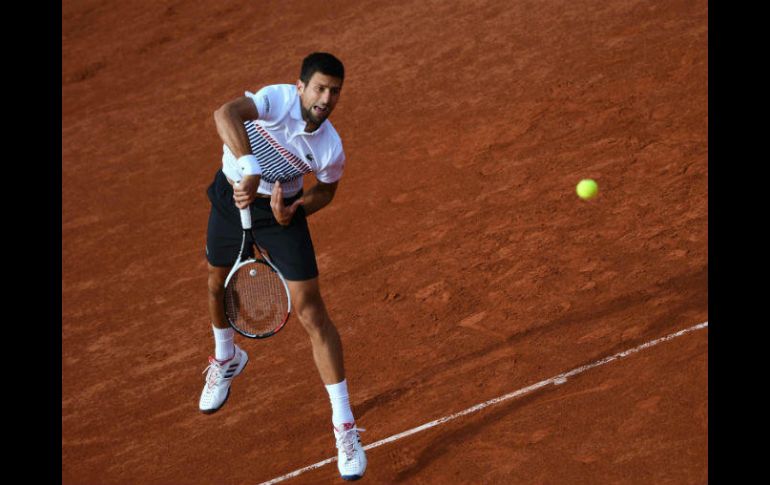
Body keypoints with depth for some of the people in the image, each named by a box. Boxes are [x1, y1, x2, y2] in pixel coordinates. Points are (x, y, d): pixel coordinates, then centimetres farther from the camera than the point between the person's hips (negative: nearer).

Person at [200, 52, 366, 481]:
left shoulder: (331, 150, -22)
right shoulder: (278, 99, -30)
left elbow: (326, 191, 0)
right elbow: (227, 114, -48)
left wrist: (293, 212, -20)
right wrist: (250, 169, -59)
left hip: (280, 210, -1)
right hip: (232, 196, 1)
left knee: (312, 313, -8)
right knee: (219, 282, 23)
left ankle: (345, 426, -2)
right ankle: (227, 358, 58)